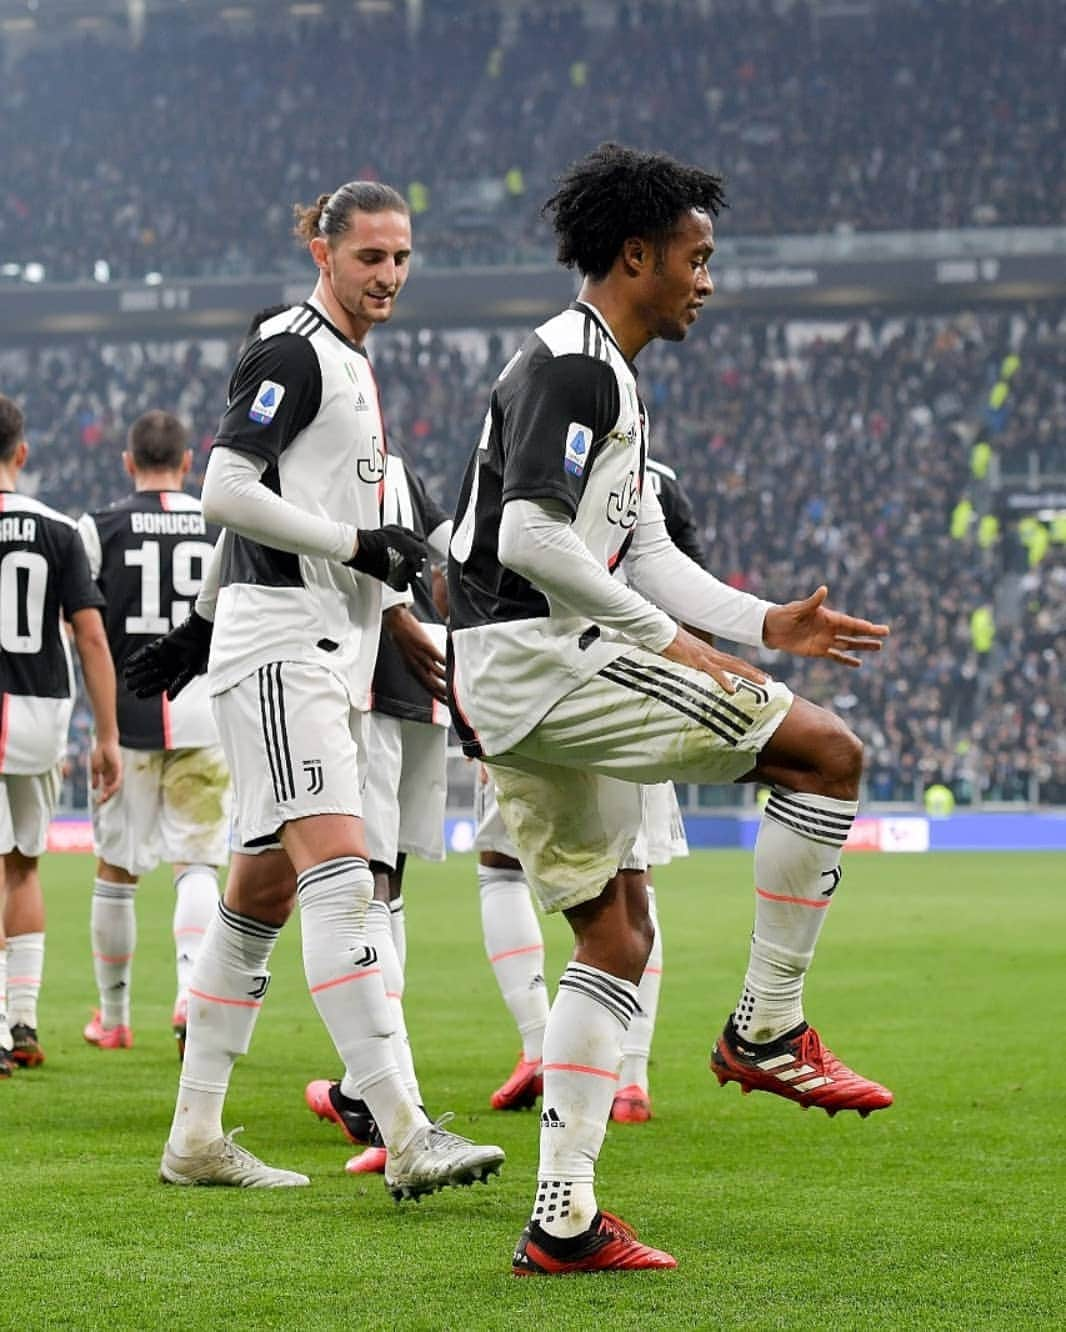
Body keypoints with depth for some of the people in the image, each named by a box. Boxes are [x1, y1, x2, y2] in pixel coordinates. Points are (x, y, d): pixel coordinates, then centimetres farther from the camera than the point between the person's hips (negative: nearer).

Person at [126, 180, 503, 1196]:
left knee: (262, 895, 10)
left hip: (332, 655, 10)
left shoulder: (349, 364, 22)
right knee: (339, 875, -19)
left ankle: (196, 1138, 15)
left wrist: (201, 623, 30)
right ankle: (404, 1138, -28)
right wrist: (356, 544, -15)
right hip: (280, 644, -10)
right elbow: (226, 492, -16)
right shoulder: (291, 352, -8)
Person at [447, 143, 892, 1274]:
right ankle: (764, 1030, -3)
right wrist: (669, 642, -16)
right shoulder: (572, 367, -11)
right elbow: (531, 539, -22)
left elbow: (643, 555, 24)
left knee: (618, 935, 13)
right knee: (828, 751, -10)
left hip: (510, 696, 11)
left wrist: (766, 624, 12)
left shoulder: (607, 378, 23)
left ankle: (562, 1221, 10)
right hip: (541, 660, -11)